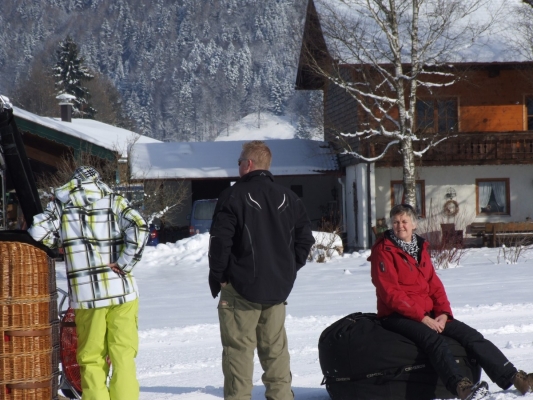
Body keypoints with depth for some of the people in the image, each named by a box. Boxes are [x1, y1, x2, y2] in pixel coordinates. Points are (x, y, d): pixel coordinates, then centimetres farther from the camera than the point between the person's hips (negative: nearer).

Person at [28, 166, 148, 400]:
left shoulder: (61, 203, 5)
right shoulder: (113, 201, 4)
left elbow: (38, 233, -5)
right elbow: (138, 229, -12)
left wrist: (60, 244, 13)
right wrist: (124, 263, -7)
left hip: (85, 295, 0)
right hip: (121, 291, 0)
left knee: (91, 359, 9)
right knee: (123, 356, 6)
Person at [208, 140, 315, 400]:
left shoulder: (233, 196, -9)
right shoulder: (288, 198, 8)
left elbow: (220, 241, -12)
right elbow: (305, 238, 11)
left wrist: (216, 277, -1)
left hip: (241, 287, -5)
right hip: (278, 288, 5)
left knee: (239, 349, -2)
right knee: (275, 348, 11)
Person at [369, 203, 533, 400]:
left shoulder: (421, 249, 17)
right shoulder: (383, 251, -5)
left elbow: (434, 285, 14)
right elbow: (390, 293, -14)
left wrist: (443, 312, -6)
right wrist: (422, 317, -20)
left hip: (428, 314, 7)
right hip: (397, 316, -7)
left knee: (469, 334, -9)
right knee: (432, 338, -35)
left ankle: (514, 378, -13)